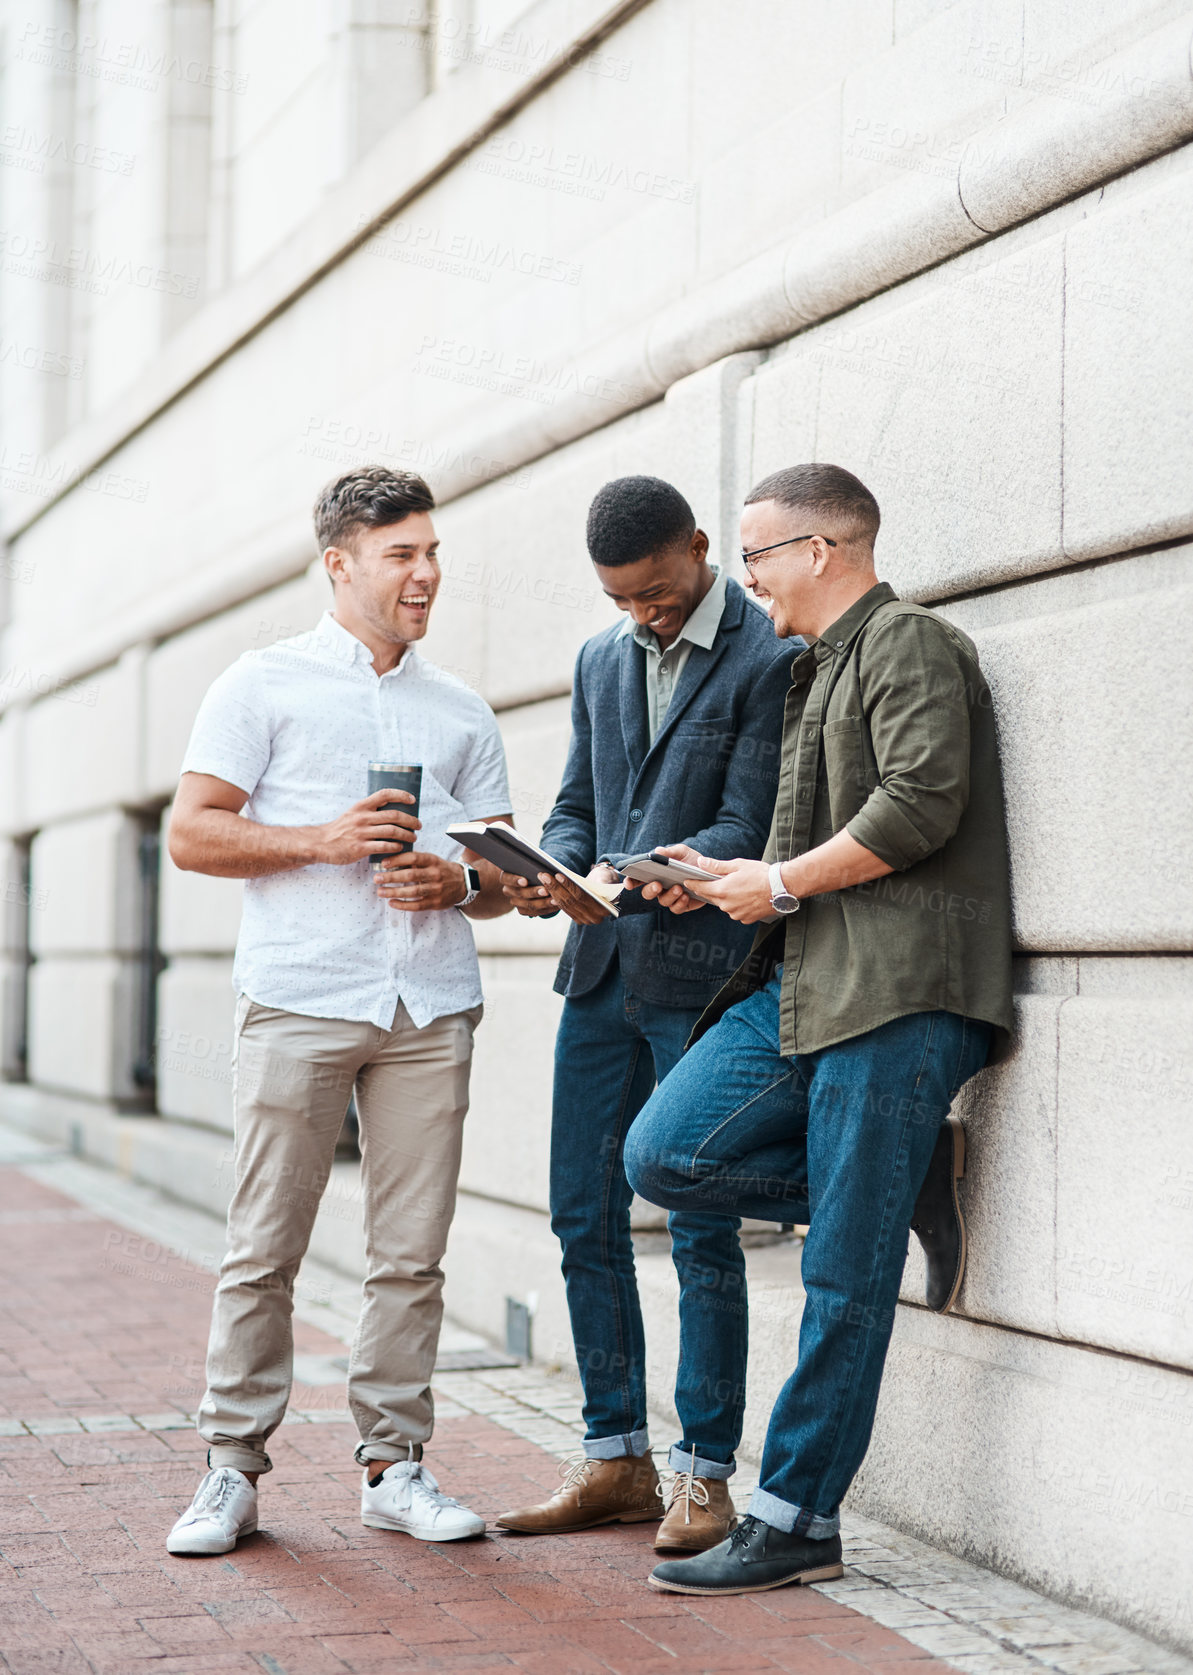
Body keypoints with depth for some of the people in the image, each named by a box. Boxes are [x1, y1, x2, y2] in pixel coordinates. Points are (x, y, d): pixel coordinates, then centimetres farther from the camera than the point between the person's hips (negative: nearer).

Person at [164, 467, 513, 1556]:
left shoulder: (464, 713, 19)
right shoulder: (265, 686, 8)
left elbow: (504, 878, 19)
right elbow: (192, 832, 1)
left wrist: (458, 881, -4)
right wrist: (327, 840, -11)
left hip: (432, 1008, 3)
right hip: (299, 1001, -3)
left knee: (412, 1252, 3)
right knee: (265, 1247, -3)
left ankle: (394, 1465, 11)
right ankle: (233, 1468, 6)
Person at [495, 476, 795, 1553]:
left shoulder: (770, 659, -8)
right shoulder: (602, 659, 15)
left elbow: (747, 829, -13)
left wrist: (630, 886, -26)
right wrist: (553, 873, -5)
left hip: (703, 972, -7)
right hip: (602, 974, 7)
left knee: (701, 1227, -2)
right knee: (585, 1217, 8)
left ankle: (704, 1474, 8)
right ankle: (616, 1461, 19)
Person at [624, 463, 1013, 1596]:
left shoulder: (909, 644, -3)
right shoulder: (814, 673, 26)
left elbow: (921, 803, -17)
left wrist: (783, 882, -9)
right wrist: (729, 879, 13)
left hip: (897, 992, -9)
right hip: (799, 984, 10)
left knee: (845, 1276, -6)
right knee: (664, 1156, -5)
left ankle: (796, 1521, 0)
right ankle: (910, 1168, 7)